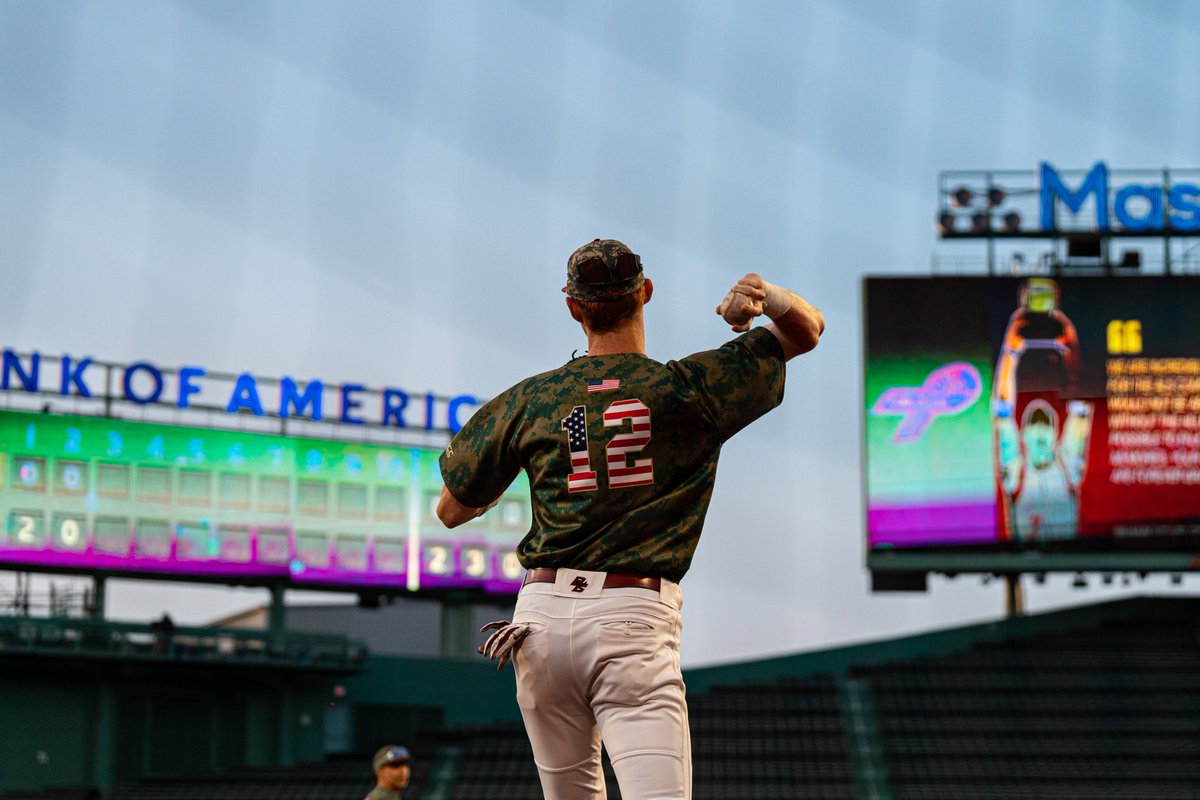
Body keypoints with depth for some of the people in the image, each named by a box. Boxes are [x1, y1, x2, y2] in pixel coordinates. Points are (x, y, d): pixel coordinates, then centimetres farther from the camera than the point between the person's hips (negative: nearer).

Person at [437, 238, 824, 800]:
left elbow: (451, 510, 17)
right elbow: (807, 330, 14)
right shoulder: (692, 388, 2)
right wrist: (765, 295, -4)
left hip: (540, 617, 3)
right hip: (634, 625, -3)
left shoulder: (528, 401, 7)